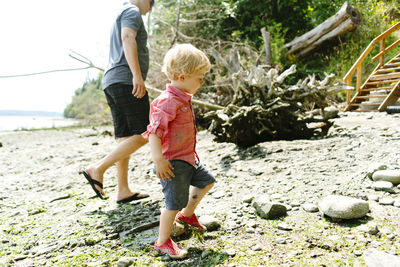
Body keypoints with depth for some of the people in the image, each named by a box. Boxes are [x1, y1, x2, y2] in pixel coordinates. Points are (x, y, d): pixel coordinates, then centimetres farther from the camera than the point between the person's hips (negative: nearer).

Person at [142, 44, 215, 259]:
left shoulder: (183, 99, 10)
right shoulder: (168, 101, -22)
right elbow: (154, 130, -29)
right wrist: (158, 158, -34)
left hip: (188, 158, 10)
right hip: (173, 162, -10)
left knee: (206, 181, 23)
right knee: (175, 201, -2)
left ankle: (187, 214, 41)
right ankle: (163, 241, 17)